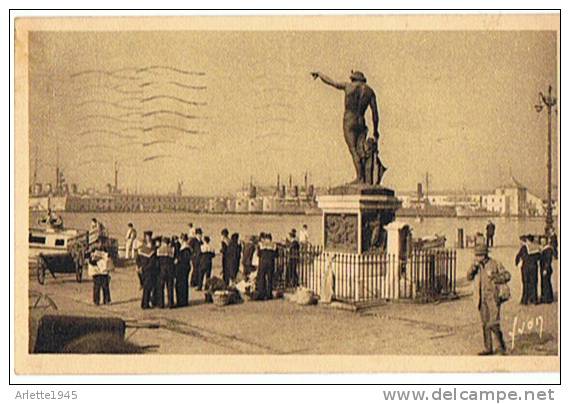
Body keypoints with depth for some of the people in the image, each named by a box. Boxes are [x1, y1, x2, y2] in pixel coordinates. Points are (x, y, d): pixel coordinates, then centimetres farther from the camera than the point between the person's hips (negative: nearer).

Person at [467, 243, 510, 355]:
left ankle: (501, 345, 6)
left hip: (493, 298, -6)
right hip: (483, 299, 6)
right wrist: (474, 266, -9)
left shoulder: (495, 264, -6)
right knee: (485, 325, 9)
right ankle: (488, 349, 16)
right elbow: (469, 277, 5)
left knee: (493, 324, -14)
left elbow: (507, 276, -6)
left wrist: (493, 277, -19)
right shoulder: (478, 266, 9)